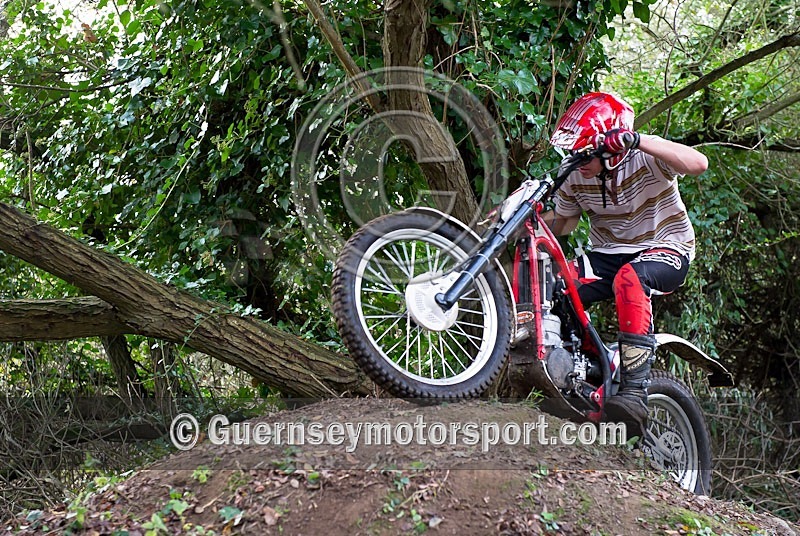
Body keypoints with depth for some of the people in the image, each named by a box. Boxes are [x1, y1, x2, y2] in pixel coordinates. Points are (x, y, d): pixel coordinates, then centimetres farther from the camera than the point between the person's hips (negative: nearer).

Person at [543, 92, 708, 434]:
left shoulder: (646, 159, -17)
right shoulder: (575, 177, -2)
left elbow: (698, 163, -35)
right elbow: (564, 222, 10)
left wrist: (639, 141, -44)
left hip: (666, 249, -5)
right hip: (608, 253, 6)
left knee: (629, 277, -41)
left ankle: (634, 391, -43)